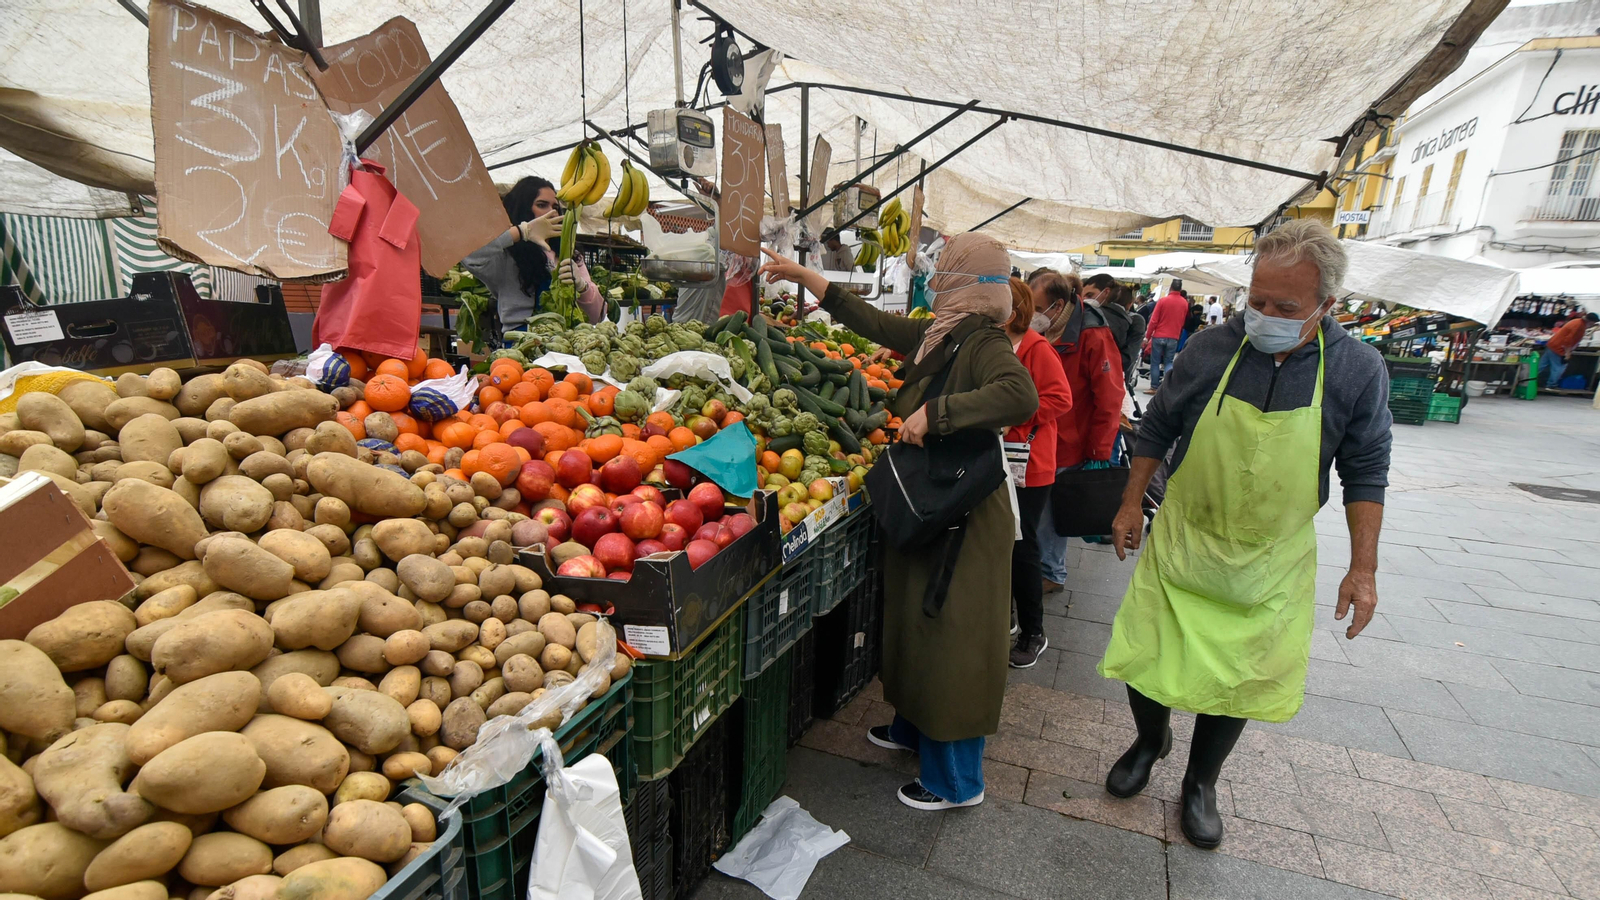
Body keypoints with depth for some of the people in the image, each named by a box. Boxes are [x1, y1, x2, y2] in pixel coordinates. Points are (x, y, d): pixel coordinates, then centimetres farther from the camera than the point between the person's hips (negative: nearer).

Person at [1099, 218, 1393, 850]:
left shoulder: (1358, 369, -10)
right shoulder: (1211, 349, -11)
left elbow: (1365, 473, -2)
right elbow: (1157, 430, 1)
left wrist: (1363, 568, -3)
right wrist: (1130, 506, 2)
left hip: (1269, 567, 0)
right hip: (1180, 547, 0)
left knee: (1236, 680, 12)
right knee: (1145, 659, 6)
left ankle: (1200, 784, 38)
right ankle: (1150, 740, 39)